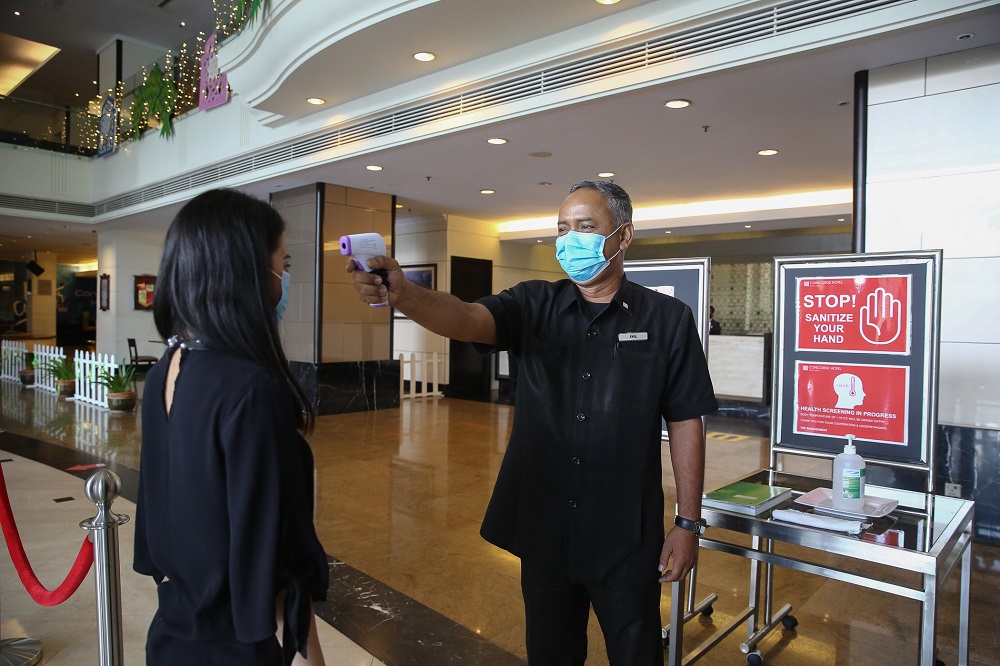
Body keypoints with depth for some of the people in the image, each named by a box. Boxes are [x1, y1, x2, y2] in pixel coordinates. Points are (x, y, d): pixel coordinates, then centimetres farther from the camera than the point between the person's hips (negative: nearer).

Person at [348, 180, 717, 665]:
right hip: (543, 530, 2)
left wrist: (688, 523, -3)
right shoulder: (535, 307, -1)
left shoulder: (667, 319, -5)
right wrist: (402, 294, -39)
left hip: (627, 539, -1)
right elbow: (467, 319, -20)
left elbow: (685, 423, -2)